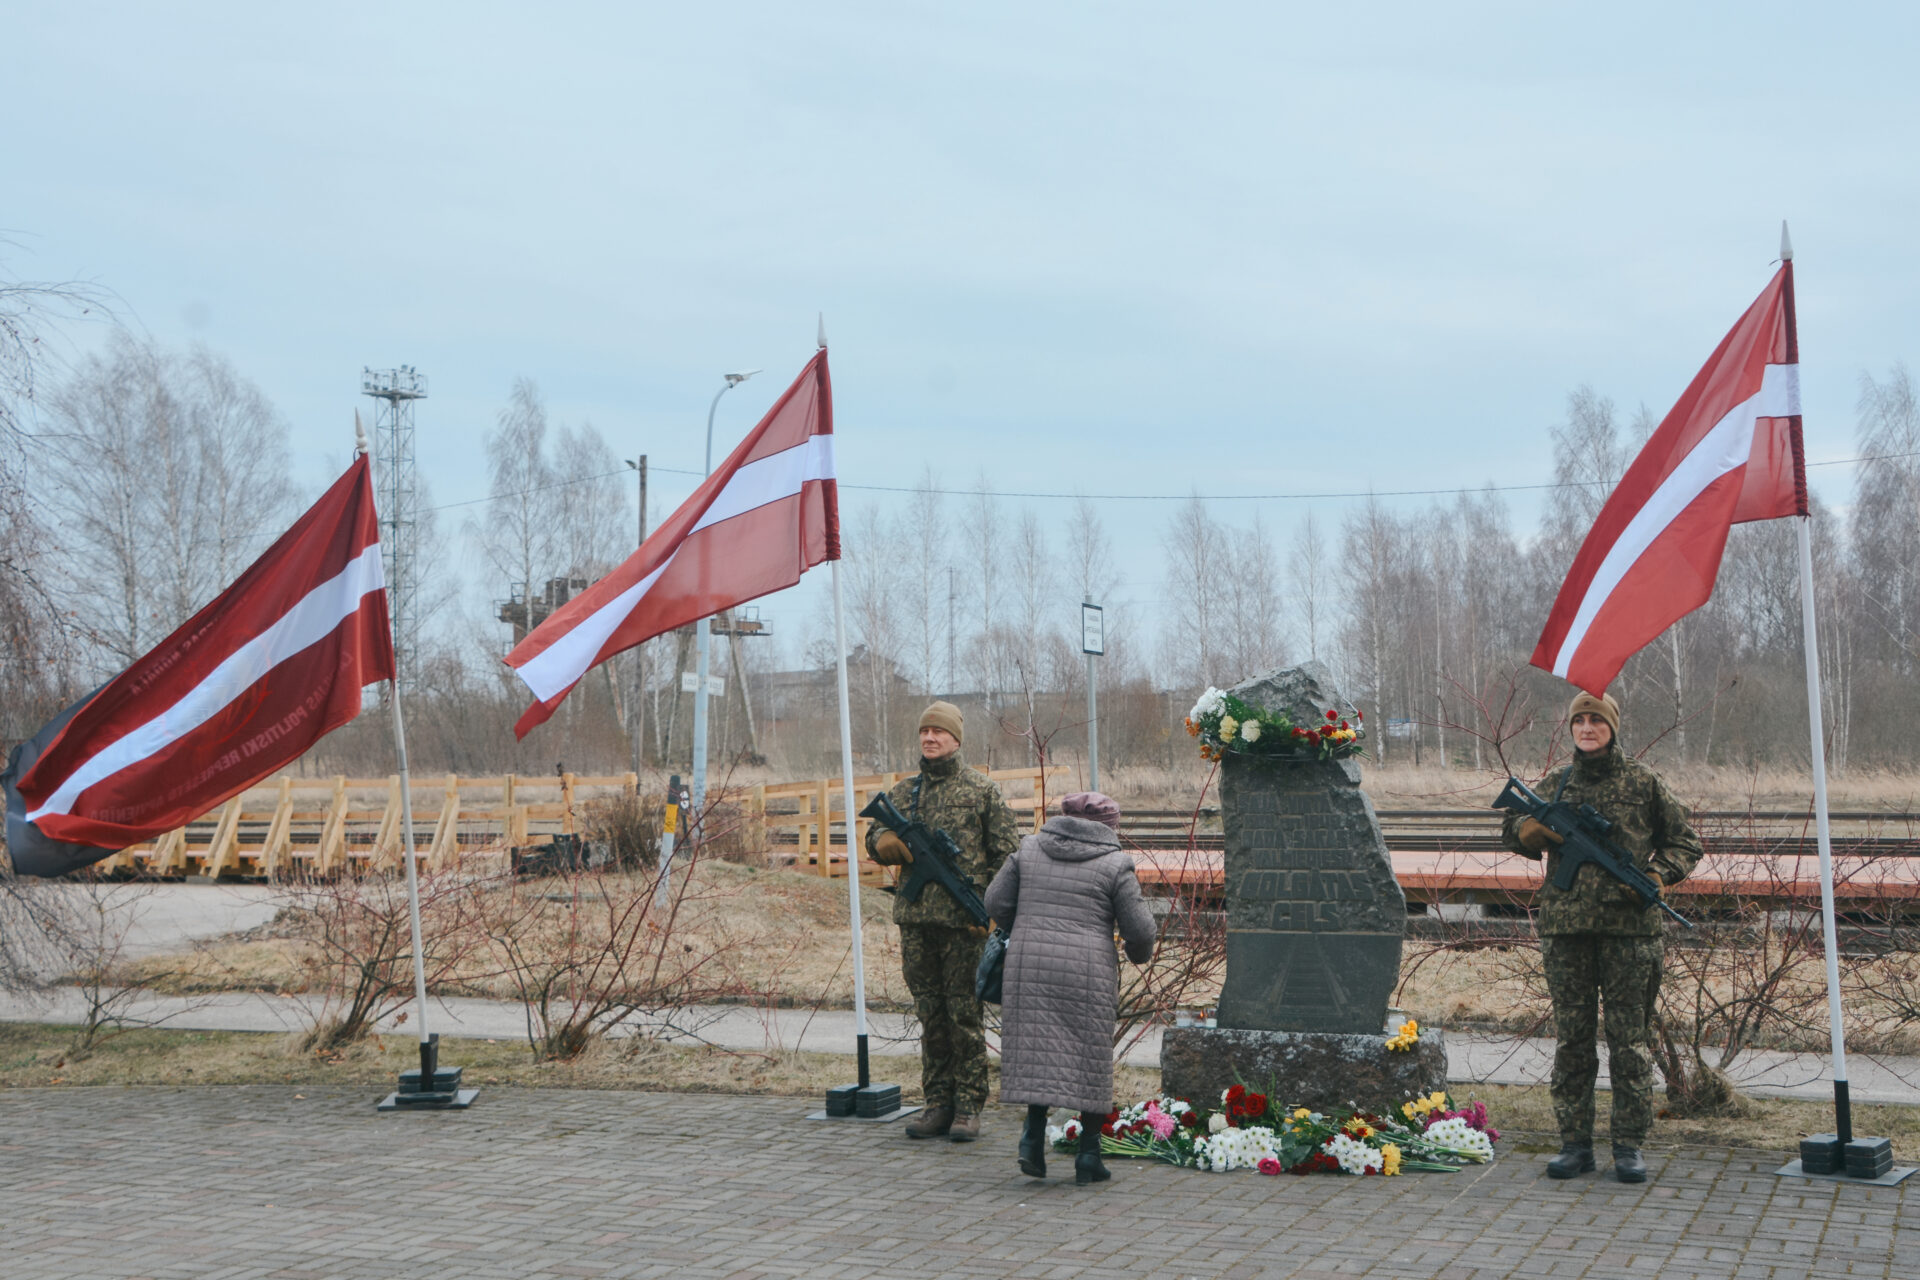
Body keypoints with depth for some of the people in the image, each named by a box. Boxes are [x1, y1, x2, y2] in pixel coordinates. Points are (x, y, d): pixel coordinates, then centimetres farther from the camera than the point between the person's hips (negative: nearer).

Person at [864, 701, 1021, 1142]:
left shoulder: (982, 790, 2)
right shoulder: (904, 791, 15)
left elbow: (1006, 853, 0)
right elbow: (875, 837, 15)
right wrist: (886, 842, -10)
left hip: (964, 923, -4)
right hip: (915, 921, 4)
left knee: (965, 1014, -2)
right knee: (930, 1016, 9)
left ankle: (968, 1107, 5)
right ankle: (937, 1104, 16)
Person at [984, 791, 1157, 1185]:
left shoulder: (1029, 849, 8)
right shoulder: (1114, 864, 0)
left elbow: (995, 905, 10)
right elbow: (1140, 929, -1)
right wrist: (1140, 953, 21)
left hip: (1029, 965, 2)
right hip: (1088, 971, -2)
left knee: (1036, 1049, 10)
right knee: (1091, 1059, 8)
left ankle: (1033, 1136, -4)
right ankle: (1088, 1155, 9)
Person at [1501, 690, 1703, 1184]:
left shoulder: (1643, 782, 5)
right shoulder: (1555, 784, 11)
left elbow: (1684, 842, 12)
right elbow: (1513, 829, 21)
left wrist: (1658, 874, -7)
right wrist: (1532, 829, -2)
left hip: (1628, 925, -2)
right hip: (1565, 925, 2)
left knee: (1630, 1038, 0)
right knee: (1572, 1037, 5)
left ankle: (1629, 1145, 8)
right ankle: (1575, 1142, 12)